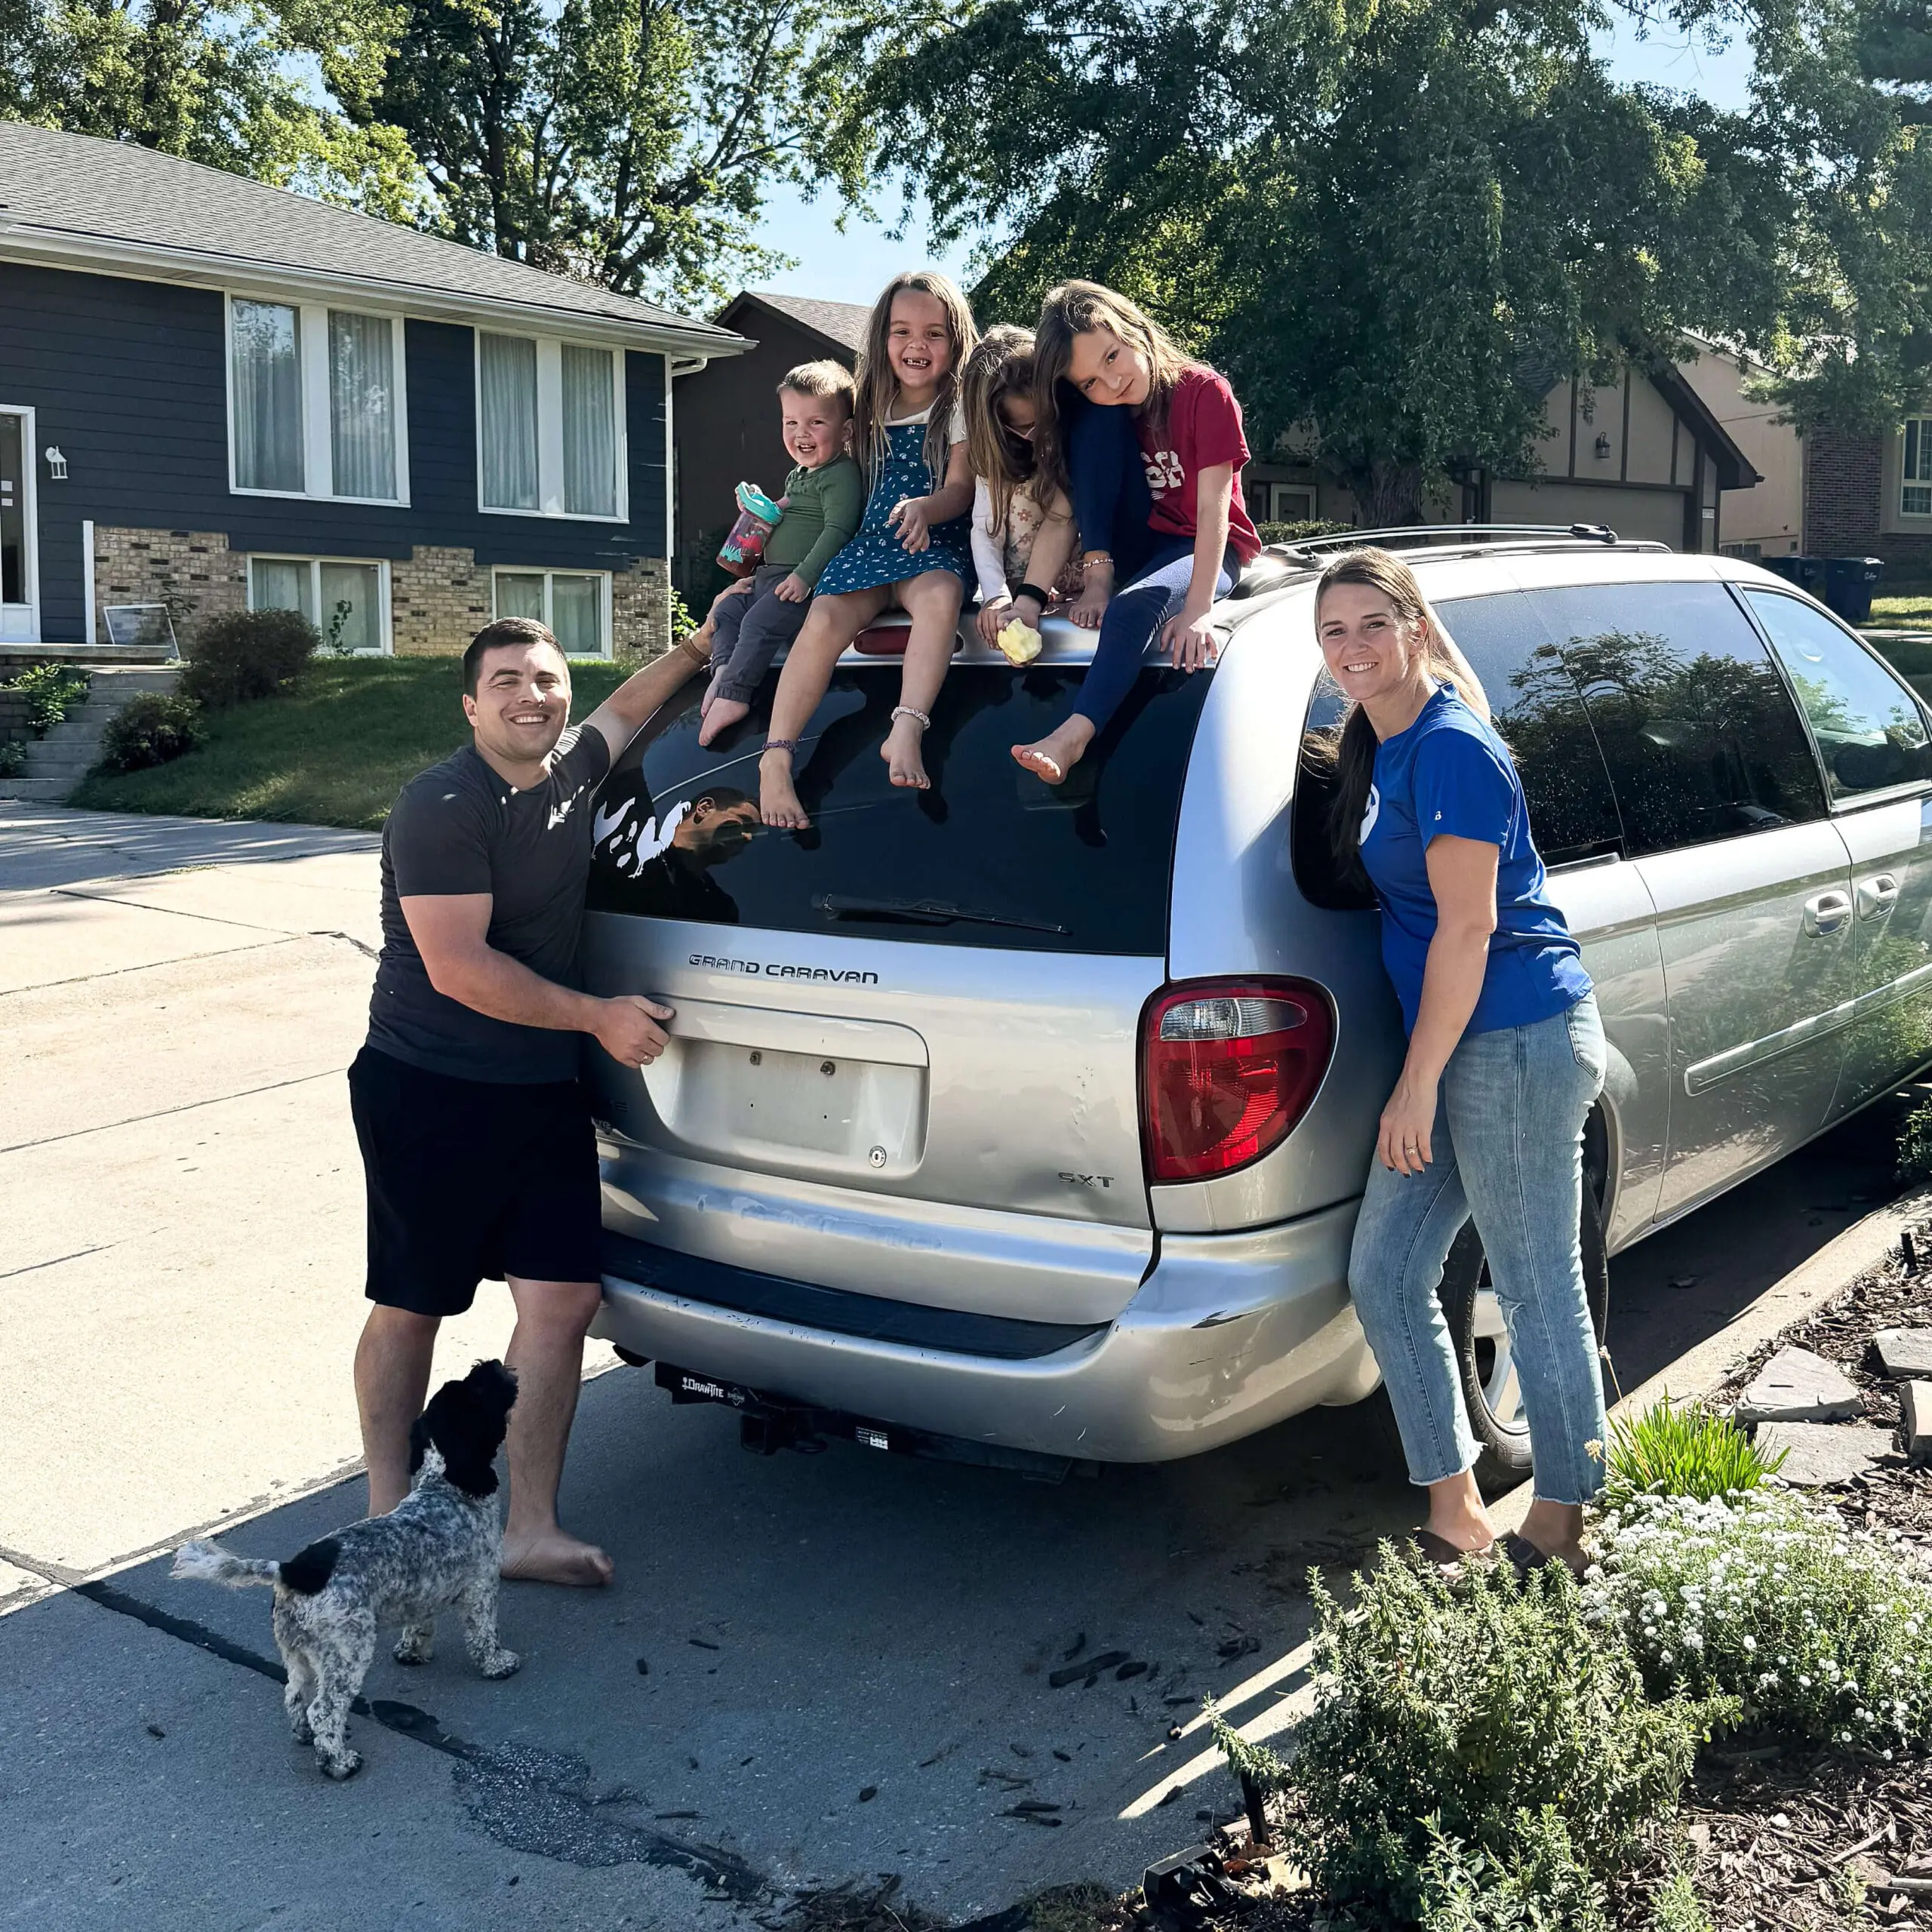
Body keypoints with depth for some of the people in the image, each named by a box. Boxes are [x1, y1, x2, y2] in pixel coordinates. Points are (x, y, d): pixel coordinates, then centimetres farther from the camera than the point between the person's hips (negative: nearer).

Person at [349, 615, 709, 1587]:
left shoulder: (568, 771, 7)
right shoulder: (442, 807, -16)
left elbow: (624, 710, 31)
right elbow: (458, 968, -21)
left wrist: (700, 646, 26)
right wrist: (597, 1017, -15)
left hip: (542, 1094, 7)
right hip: (427, 1094, -6)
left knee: (562, 1298, 1)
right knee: (409, 1308, 6)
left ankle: (530, 1530, 11)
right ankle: (388, 1518, 22)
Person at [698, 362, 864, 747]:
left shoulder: (842, 474, -10)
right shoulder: (795, 476, 22)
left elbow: (838, 529, -22)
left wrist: (805, 575, -28)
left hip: (806, 582, -11)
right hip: (770, 574, 11)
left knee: (760, 622, -26)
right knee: (725, 610, 5)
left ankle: (732, 694, -28)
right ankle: (724, 669, -8)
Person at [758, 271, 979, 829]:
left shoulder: (959, 407, 3)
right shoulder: (871, 410, 15)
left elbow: (961, 488, -7)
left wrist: (924, 508, -29)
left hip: (935, 545, -3)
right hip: (869, 544, 3)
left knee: (940, 595, -39)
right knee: (824, 620, -26)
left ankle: (906, 733, -48)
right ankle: (775, 760, -33)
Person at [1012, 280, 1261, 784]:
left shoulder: (1206, 393, -17)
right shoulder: (1101, 413, -1)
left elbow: (1213, 507, -23)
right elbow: (1093, 493, -7)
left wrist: (1198, 609, -32)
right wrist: (1098, 577, -24)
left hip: (1207, 548, -5)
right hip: (1140, 542, 5)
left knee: (1133, 608, -37)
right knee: (1098, 431, -18)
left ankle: (1071, 738, -45)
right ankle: (1100, 579, -24)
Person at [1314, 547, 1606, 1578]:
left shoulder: (1450, 749, -14)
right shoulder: (1377, 748, 13)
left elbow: (1468, 925, -17)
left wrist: (1417, 1084, -15)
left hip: (1518, 1042, -10)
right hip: (1457, 1045, 10)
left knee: (1538, 1295, 2)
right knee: (1384, 1278, 10)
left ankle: (1559, 1530, 17)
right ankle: (1456, 1514, 21)